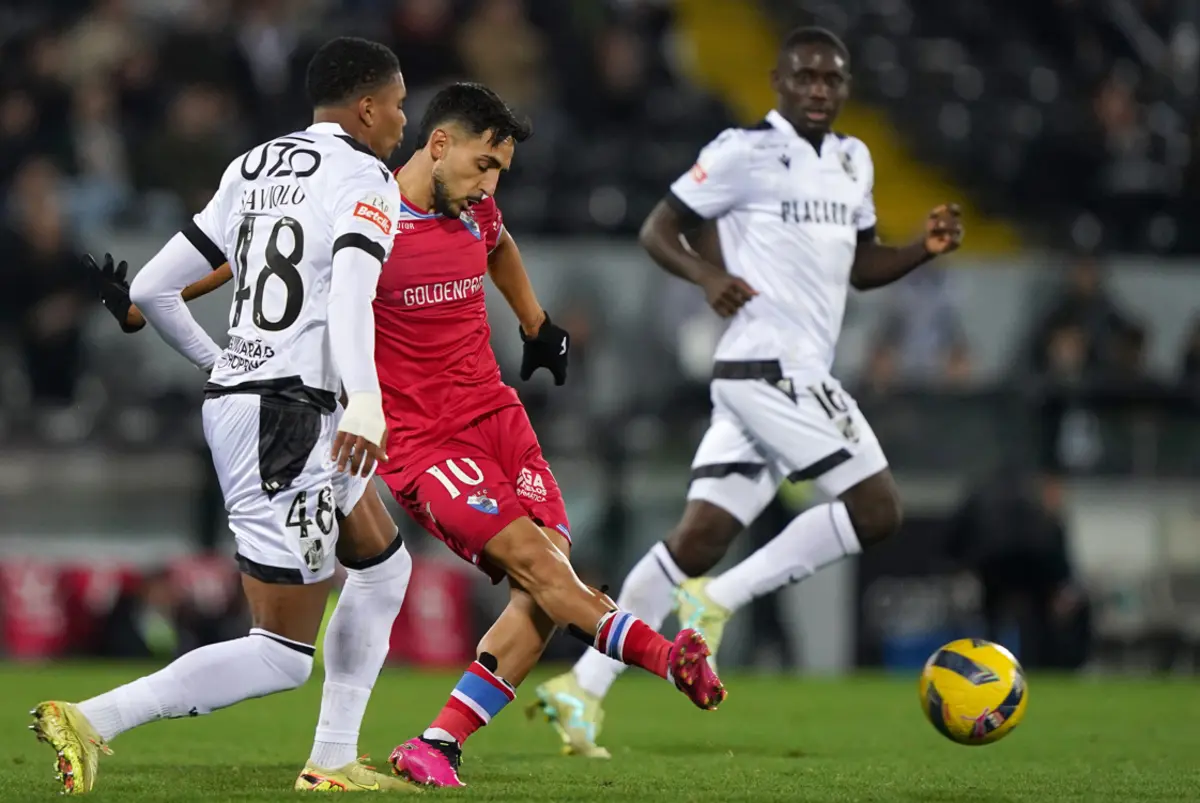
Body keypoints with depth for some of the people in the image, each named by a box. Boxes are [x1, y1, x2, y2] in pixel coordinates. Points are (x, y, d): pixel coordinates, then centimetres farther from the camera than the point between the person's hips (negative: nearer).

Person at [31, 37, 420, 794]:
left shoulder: (254, 169, 14)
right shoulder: (364, 182, -8)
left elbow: (153, 288, 14)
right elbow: (350, 299, -27)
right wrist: (366, 404, -40)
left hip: (236, 395, 9)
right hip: (286, 418, -9)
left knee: (385, 564, 25)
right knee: (283, 657, -5)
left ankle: (334, 760, 24)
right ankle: (92, 721, -14)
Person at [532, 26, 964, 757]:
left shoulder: (854, 161, 19)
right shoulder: (745, 152, -5)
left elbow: (858, 265, 29)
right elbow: (659, 228, -2)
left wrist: (925, 249, 10)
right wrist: (707, 274, -22)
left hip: (798, 375, 8)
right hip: (769, 364, -8)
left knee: (700, 539, 4)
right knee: (877, 509, -12)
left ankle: (584, 690, 4)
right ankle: (717, 601, -5)